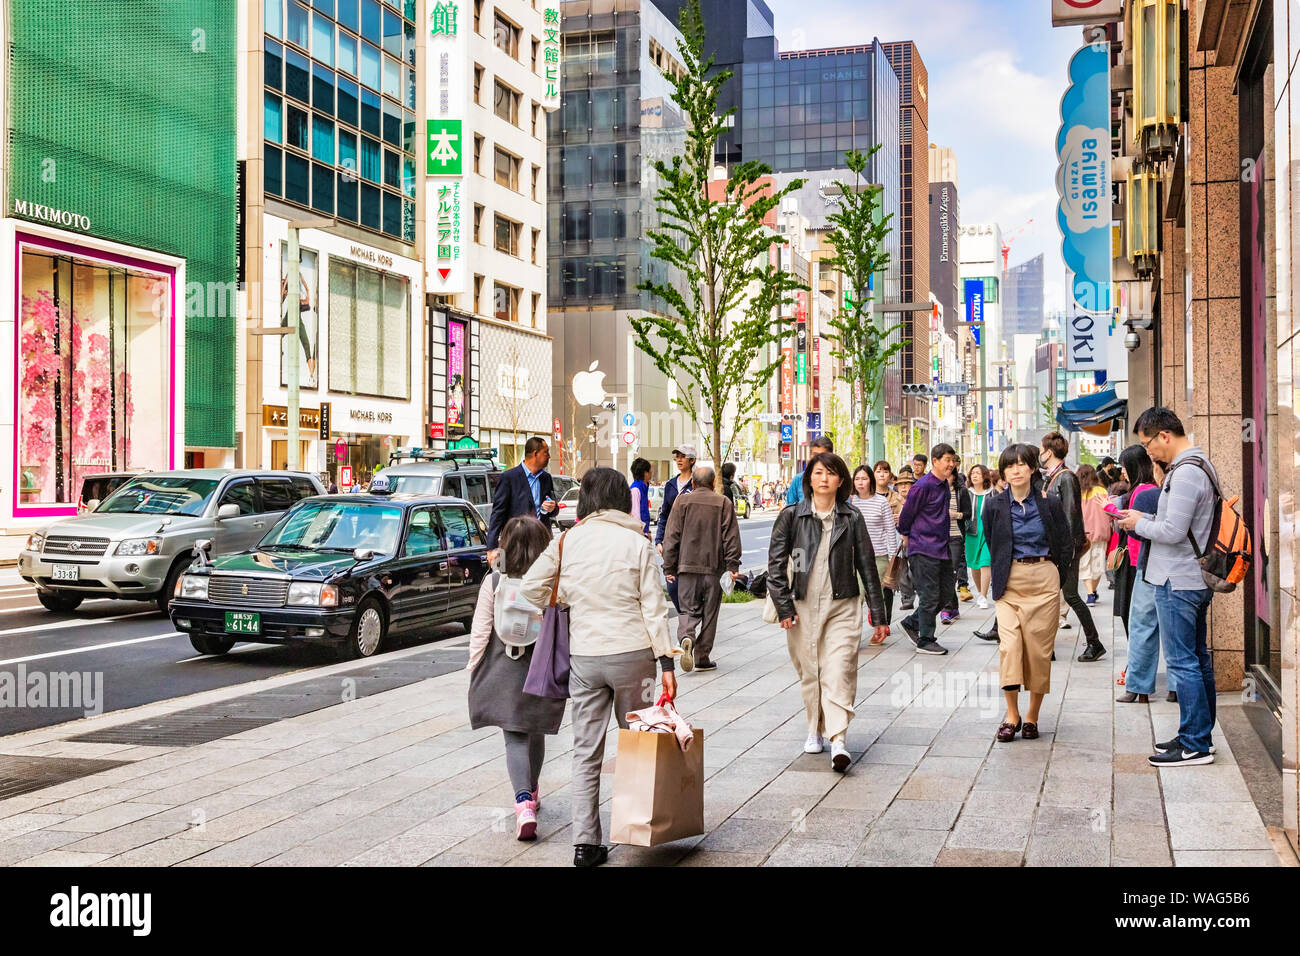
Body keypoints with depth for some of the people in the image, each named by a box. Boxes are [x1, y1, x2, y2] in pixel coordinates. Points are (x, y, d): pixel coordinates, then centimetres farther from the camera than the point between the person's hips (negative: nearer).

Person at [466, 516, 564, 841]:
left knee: (514, 738, 1)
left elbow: (480, 632, -5)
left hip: (503, 673, -2)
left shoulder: (494, 582, -8)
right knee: (535, 733, 21)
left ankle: (524, 803, -18)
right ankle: (532, 793, 39)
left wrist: (473, 669, 6)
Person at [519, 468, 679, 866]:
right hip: (632, 654, -1)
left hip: (584, 657, 1)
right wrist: (666, 662, -2)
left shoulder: (566, 541, 0)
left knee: (586, 752, 7)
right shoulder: (637, 544, -5)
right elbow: (653, 608, -5)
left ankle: (585, 842, 5)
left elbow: (529, 588, 4)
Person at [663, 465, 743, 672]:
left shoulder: (683, 502, 3)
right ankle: (702, 657, 11)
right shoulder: (724, 503, 1)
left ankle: (686, 637, -21)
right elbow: (731, 538, -3)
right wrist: (732, 566, -1)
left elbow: (672, 537, 2)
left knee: (688, 609, 8)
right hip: (714, 567, 0)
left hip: (687, 565, 1)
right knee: (709, 613, 8)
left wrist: (669, 567, 7)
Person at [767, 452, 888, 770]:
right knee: (809, 673, 8)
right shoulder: (791, 516, 3)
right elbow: (776, 563, 1)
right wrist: (783, 607, -7)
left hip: (842, 606, -1)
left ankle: (838, 741, -16)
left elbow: (867, 566, 8)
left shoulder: (851, 518, 4)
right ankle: (815, 730, 24)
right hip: (802, 606, 1)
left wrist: (878, 615, 8)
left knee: (838, 672, -12)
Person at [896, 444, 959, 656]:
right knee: (930, 596, -3)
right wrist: (907, 535, 6)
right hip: (924, 549, -8)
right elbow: (906, 515, -8)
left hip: (942, 548, 8)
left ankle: (912, 622, 26)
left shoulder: (944, 485, 11)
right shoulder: (923, 486, -15)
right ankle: (925, 640, 7)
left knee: (945, 592, 12)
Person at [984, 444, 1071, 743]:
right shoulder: (994, 505, 1)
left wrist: (1053, 580, 9)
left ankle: (1032, 716, 11)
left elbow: (1065, 546, 8)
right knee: (1009, 645, -10)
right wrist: (1001, 578, 11)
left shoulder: (1050, 503, -1)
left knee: (1039, 649, 1)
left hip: (1044, 582, 0)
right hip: (1009, 583, 1)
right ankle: (1012, 715, -2)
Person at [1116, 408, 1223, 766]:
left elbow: (1173, 532, -23)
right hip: (1194, 579, 11)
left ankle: (1195, 745, 0)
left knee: (1182, 663, -5)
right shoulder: (1199, 466, 14)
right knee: (1197, 658, 15)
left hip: (1178, 582, -11)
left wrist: (1140, 524, -7)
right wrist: (1145, 518, 8)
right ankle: (1200, 736, 24)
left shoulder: (1185, 474, -20)